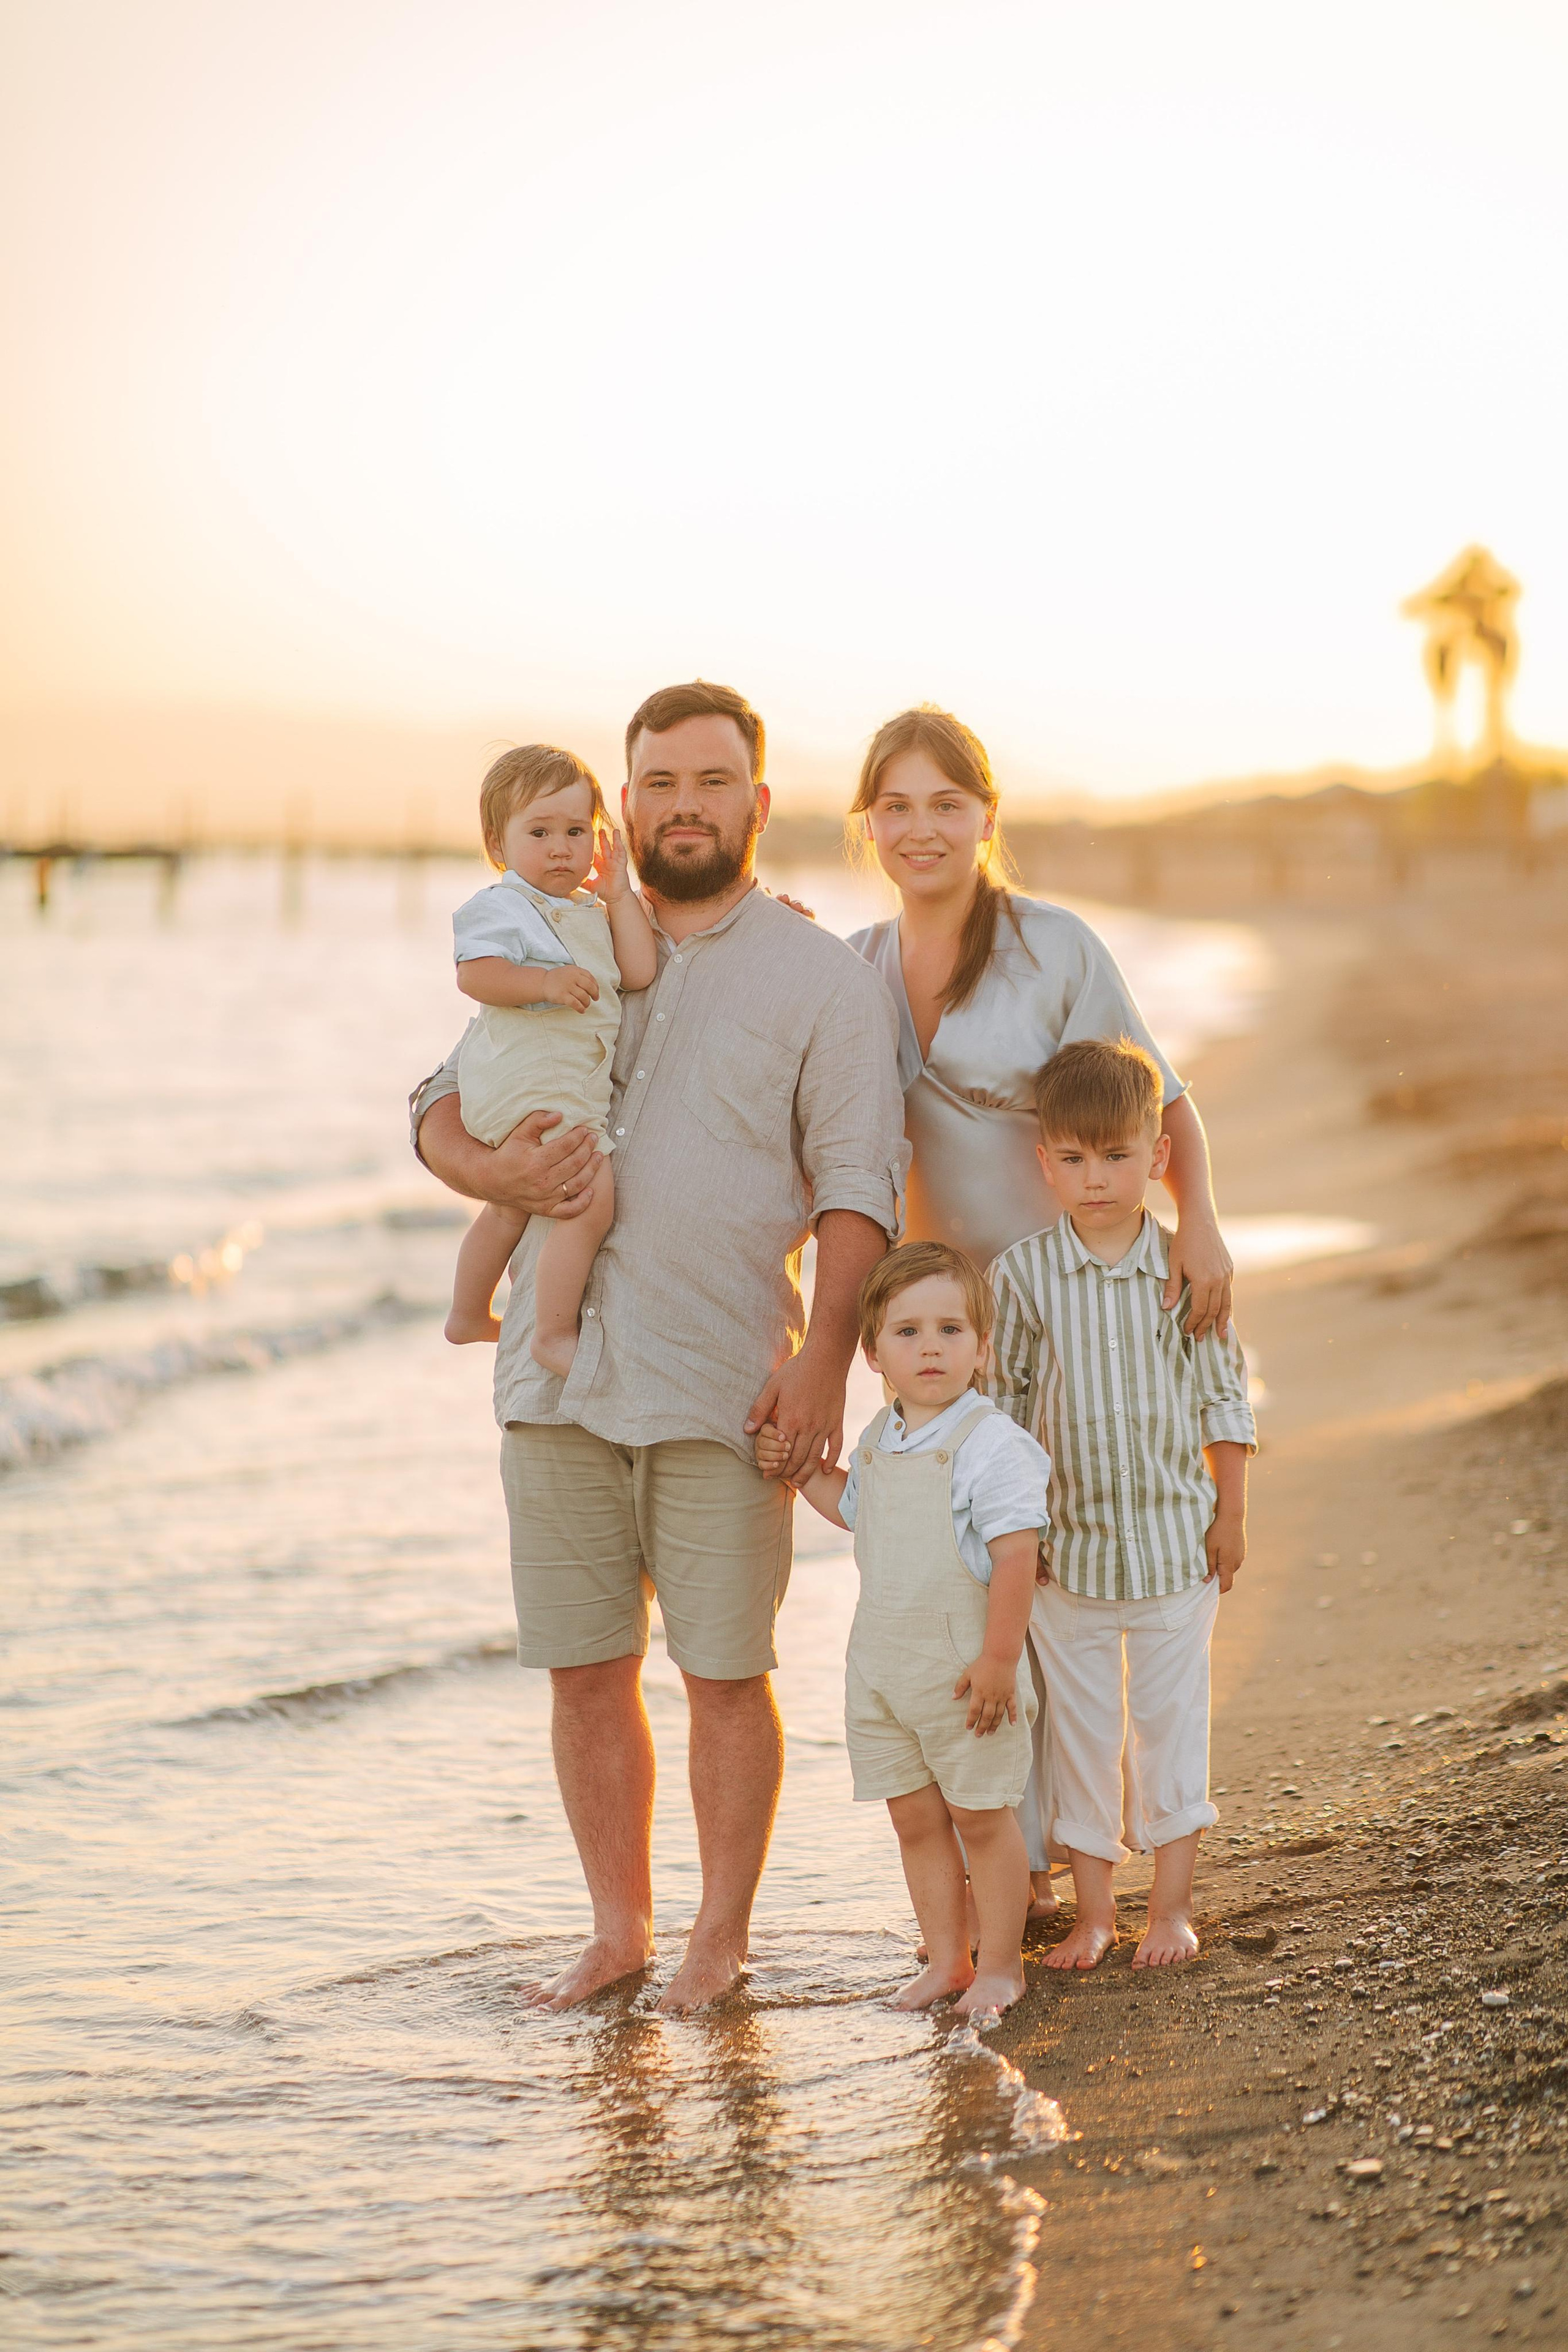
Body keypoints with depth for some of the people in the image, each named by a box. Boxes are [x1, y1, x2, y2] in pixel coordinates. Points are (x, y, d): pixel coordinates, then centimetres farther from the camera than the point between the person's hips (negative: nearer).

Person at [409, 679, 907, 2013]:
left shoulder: (822, 979, 2)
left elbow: (858, 1188, -5)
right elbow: (442, 1108, 16)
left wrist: (825, 1357, -16)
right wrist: (502, 1175, -7)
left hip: (723, 1391, -4)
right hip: (561, 1376, 4)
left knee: (726, 1673, 2)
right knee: (586, 1669, 8)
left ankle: (723, 1936, 16)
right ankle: (619, 1928, 21)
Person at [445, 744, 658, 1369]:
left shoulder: (590, 913, 17)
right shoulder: (503, 906, -9)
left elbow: (640, 972, 6)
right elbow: (474, 973, -23)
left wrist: (619, 894, 5)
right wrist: (543, 982, -34)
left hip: (572, 1086, 10)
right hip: (530, 1090, -10)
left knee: (509, 1206, 26)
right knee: (592, 1196, -22)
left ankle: (468, 1316, 46)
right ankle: (555, 1336, -17)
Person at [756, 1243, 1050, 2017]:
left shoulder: (993, 1445, -16)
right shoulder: (879, 1441, 7)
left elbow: (1016, 1555, -19)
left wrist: (999, 1659, -20)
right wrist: (801, 1469, 15)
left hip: (963, 1670, -7)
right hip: (881, 1664, 7)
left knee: (981, 1816, 5)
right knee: (914, 1817, 12)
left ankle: (1000, 1963, 17)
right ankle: (945, 1958, 24)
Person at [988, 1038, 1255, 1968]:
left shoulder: (1186, 1270, -4)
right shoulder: (1023, 1275, -5)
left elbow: (1224, 1397, 3)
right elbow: (1003, 1402, 2)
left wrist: (1231, 1516, 2)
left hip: (1175, 1541, 0)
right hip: (1068, 1542, 0)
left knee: (1171, 1717, 6)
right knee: (1081, 1725, 7)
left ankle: (1173, 1905, 16)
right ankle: (1094, 1909, 18)